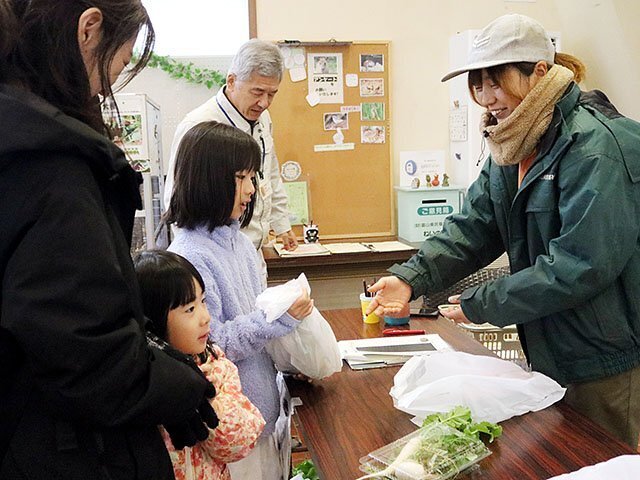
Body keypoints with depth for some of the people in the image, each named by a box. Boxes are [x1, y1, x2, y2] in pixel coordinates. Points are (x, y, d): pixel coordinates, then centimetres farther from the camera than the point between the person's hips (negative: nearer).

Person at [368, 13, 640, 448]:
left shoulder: (596, 145, -22)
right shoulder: (514, 148, 6)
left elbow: (581, 265, -27)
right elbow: (473, 227, 0)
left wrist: (480, 304, -21)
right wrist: (409, 279, -16)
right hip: (550, 358, 8)